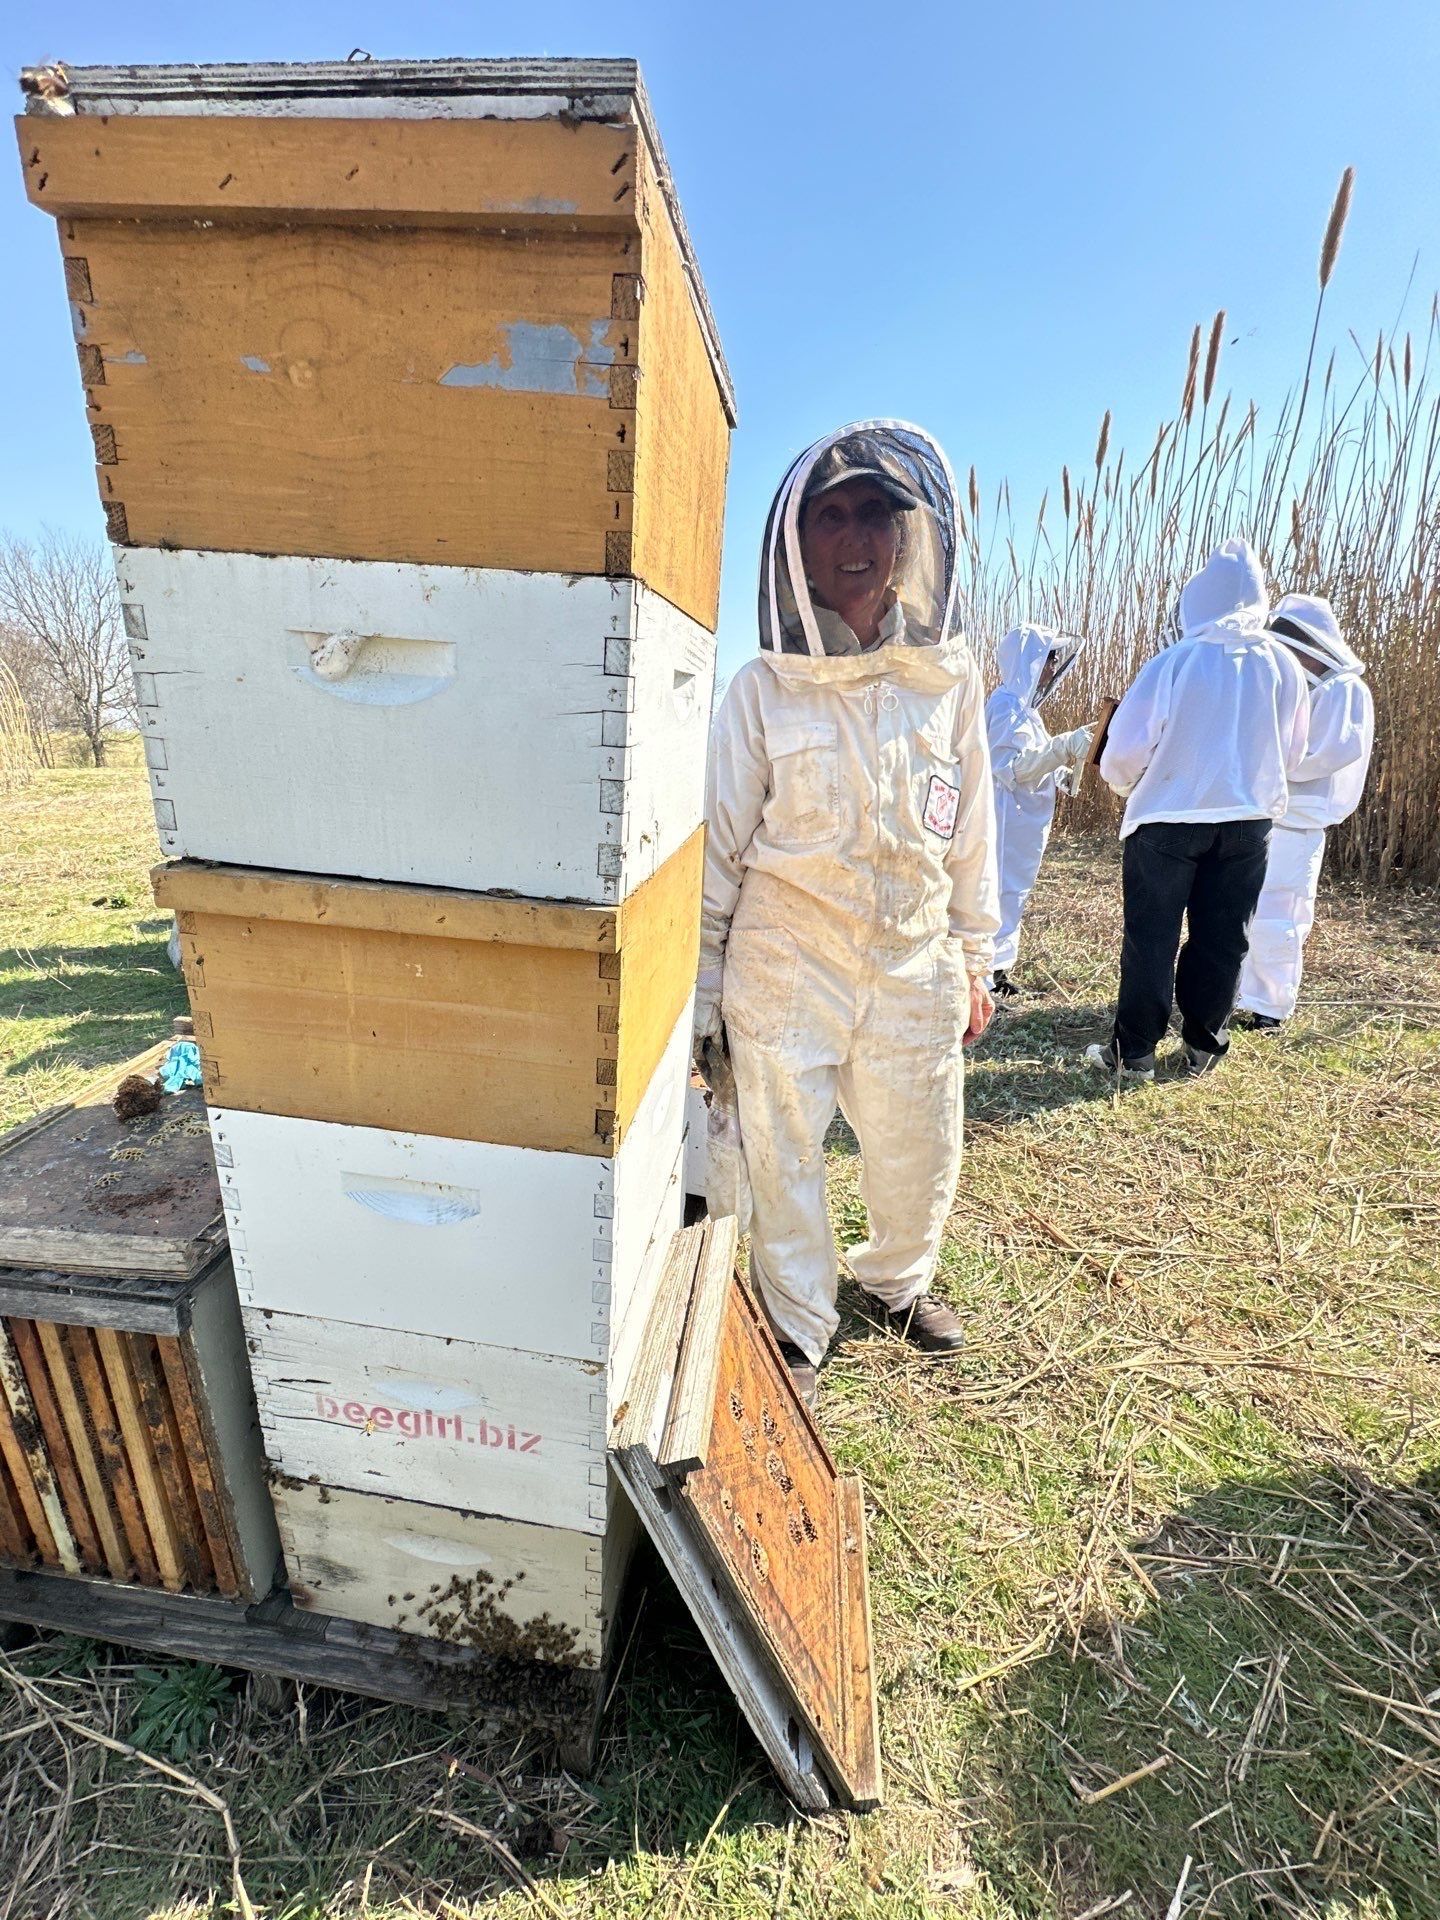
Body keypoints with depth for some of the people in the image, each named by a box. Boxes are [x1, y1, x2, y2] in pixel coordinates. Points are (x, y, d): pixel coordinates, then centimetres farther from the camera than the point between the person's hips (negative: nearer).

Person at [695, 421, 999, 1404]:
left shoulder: (951, 676, 1)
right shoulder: (765, 687, -6)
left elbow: (972, 830, 8)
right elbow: (720, 842, -2)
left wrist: (974, 961, 10)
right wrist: (700, 990, -1)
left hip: (915, 966, 3)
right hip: (786, 965, -2)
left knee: (920, 1152, 15)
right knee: (783, 1157, 8)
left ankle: (898, 1280, 47)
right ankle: (797, 1329, 33)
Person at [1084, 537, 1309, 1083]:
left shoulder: (1174, 663, -12)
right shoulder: (1283, 665, -1)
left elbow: (1123, 752, -11)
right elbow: (1294, 753, 9)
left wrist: (1126, 782, 10)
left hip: (1169, 819, -3)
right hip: (1249, 820, 4)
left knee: (1151, 937, 5)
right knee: (1221, 939, 12)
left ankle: (1133, 1052, 10)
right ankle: (1203, 1048, 22)